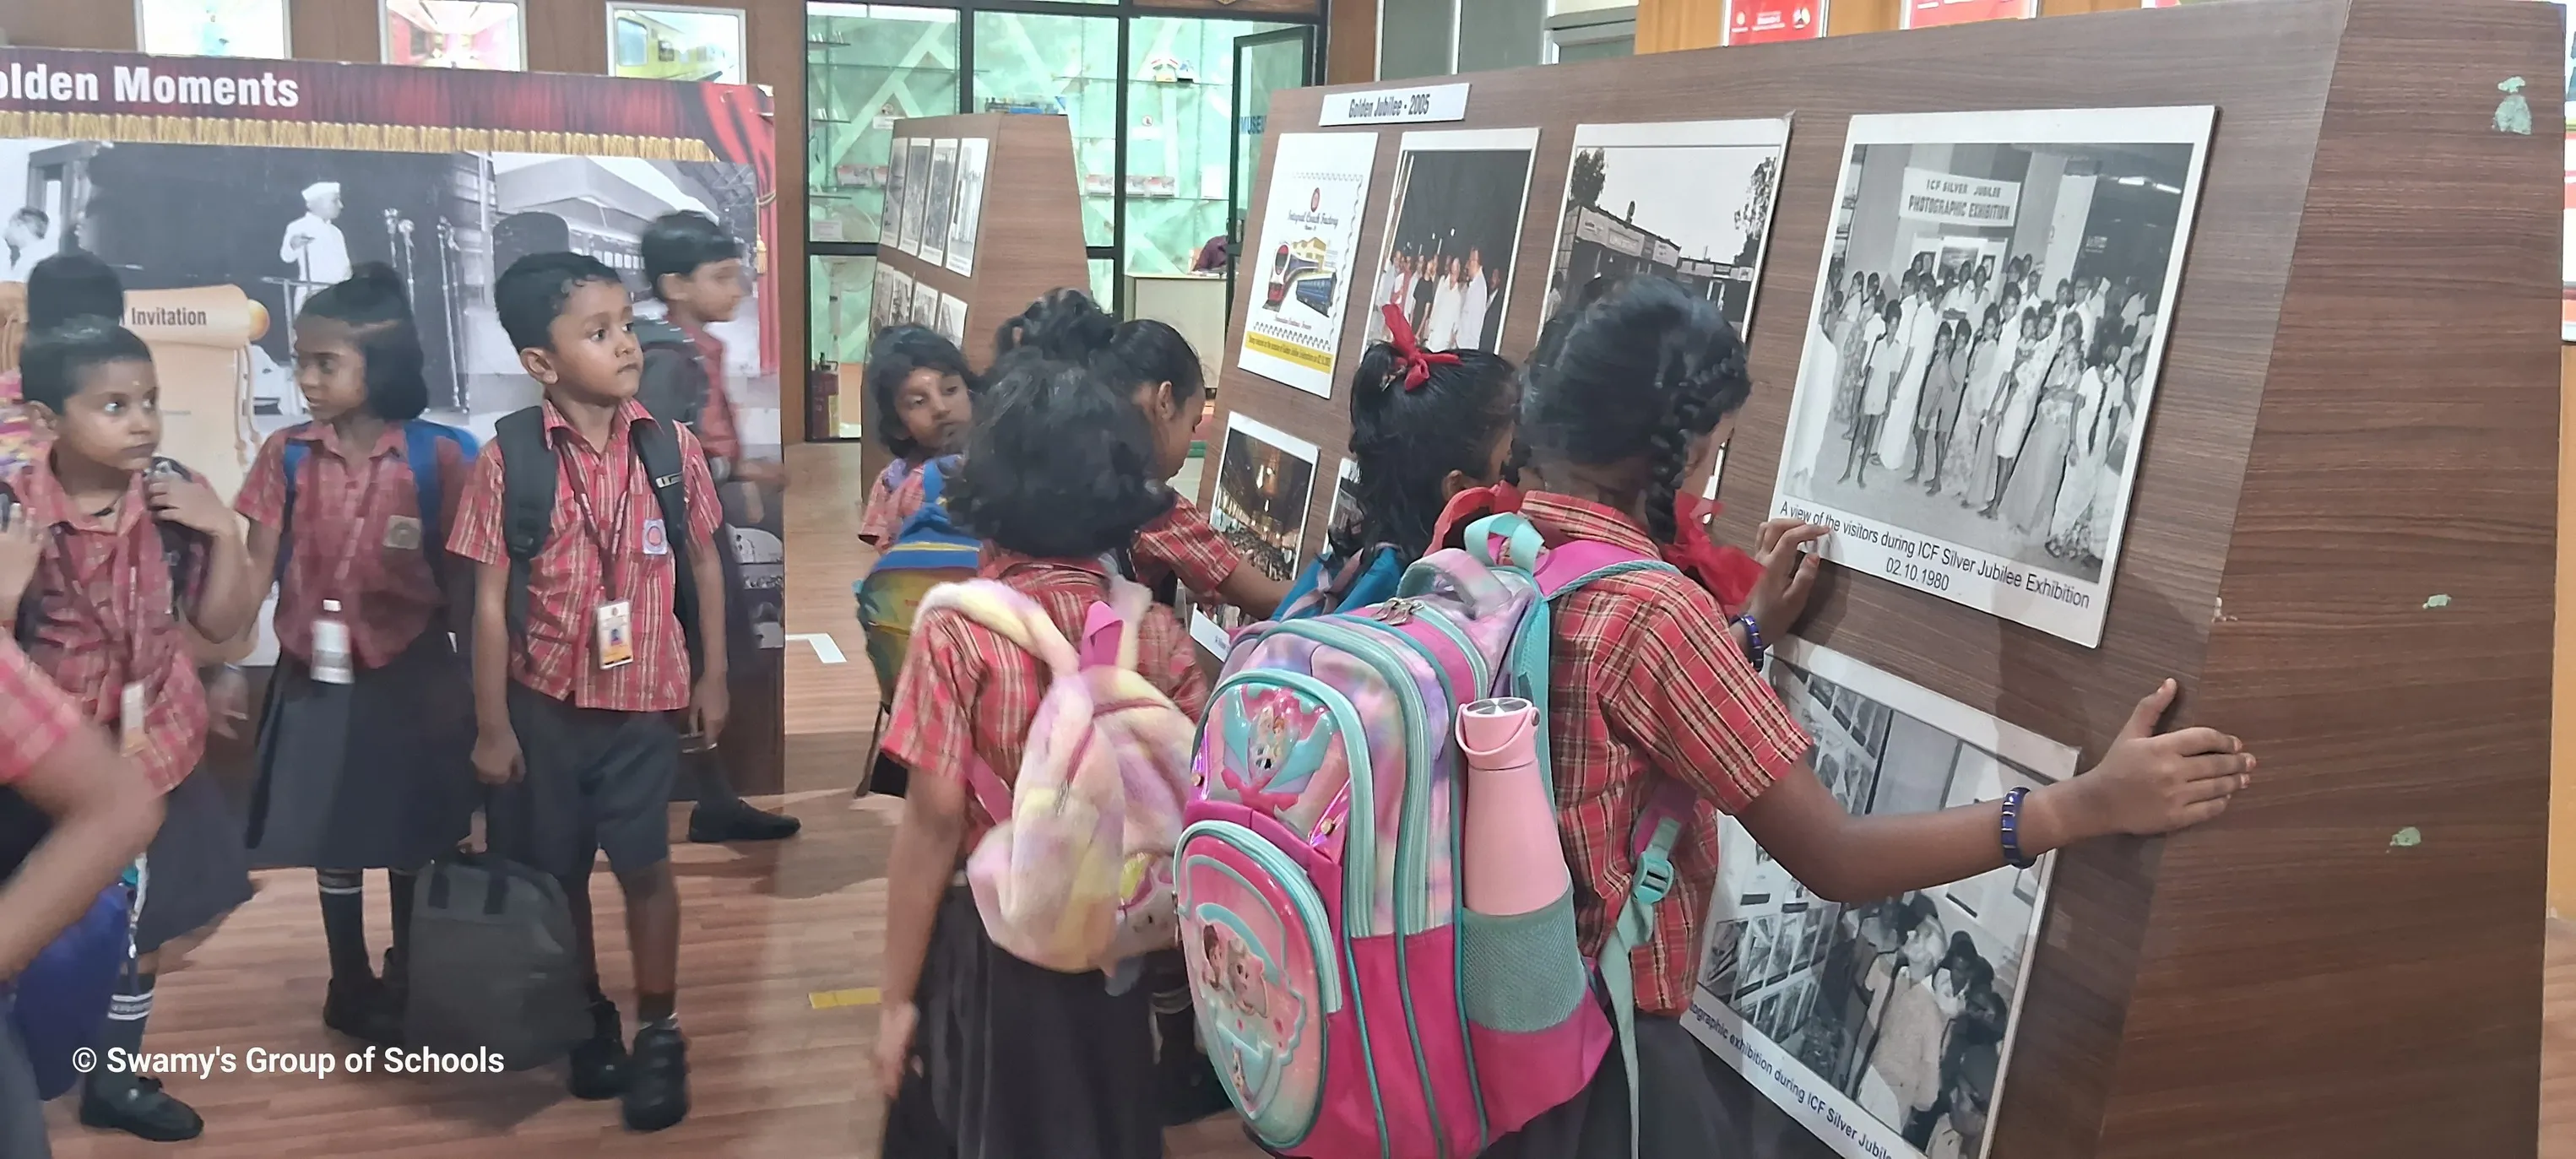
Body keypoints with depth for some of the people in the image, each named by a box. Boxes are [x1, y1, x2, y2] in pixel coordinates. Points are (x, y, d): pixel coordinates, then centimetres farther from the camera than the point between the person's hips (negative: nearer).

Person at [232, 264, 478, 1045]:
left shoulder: (437, 459, -9)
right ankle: (350, 986, 28)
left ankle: (406, 981, 30)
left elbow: (459, 580, -3)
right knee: (334, 838, 12)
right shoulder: (287, 456, -4)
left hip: (411, 677, -2)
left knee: (411, 836, 11)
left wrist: (472, 684, -1)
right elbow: (257, 569, -3)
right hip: (317, 678, 2)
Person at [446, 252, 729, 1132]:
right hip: (544, 704, 0)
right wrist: (492, 727, -6)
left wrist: (712, 676, 7)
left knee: (644, 867, 5)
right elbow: (490, 600, -8)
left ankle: (659, 1034, 22)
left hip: (642, 702, 0)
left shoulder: (672, 446, -7)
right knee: (559, 872, 14)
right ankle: (589, 1021, 34)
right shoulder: (509, 461, -12)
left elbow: (704, 564, 5)